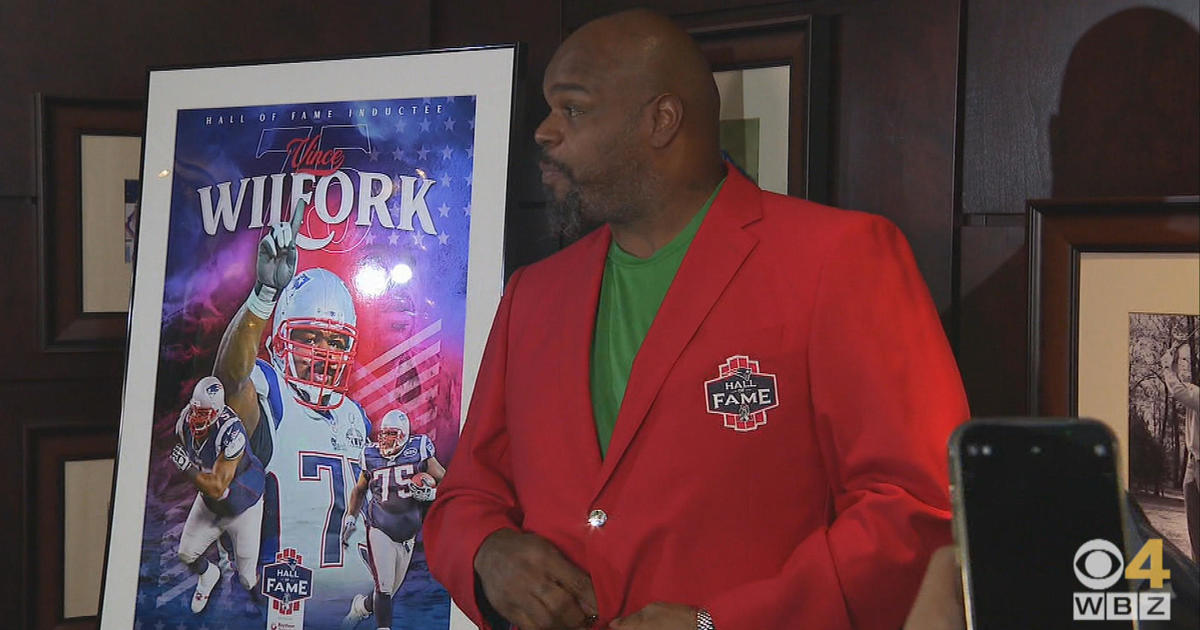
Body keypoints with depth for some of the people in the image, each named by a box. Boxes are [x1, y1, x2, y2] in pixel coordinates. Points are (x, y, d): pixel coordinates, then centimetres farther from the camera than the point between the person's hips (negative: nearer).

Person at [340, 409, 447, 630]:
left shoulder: (419, 450, -4)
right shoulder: (371, 456, 3)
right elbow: (359, 490, 19)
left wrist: (431, 492, -18)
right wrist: (351, 517, 13)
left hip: (407, 535, 1)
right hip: (379, 530, -1)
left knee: (389, 591, 14)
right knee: (384, 588, -13)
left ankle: (361, 606, 42)